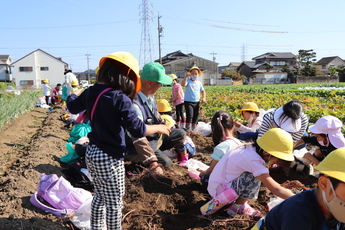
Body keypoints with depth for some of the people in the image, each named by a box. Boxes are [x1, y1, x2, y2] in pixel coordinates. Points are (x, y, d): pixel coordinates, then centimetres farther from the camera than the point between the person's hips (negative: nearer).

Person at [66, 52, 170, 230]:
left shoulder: (90, 92, 2)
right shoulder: (120, 99, -22)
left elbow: (72, 106, 21)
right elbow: (138, 130, -21)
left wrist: (76, 93, 42)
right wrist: (159, 128, -4)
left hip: (92, 152, 8)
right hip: (109, 157, -8)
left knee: (100, 195, 26)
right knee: (114, 203, 9)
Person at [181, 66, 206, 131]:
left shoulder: (199, 83, 8)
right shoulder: (188, 80, -6)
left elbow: (203, 91, 15)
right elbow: (183, 84, -27)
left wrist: (204, 98, -1)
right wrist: (186, 76, -36)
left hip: (197, 102, 5)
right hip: (188, 101, -5)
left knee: (195, 116, 12)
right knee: (190, 116, -16)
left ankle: (193, 129, 25)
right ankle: (188, 129, -11)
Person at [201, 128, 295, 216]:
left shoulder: (250, 147, -3)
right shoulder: (254, 161, -26)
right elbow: (276, 190, -24)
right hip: (219, 189, -9)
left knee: (260, 175, 3)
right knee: (256, 177, -23)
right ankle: (237, 207, -4)